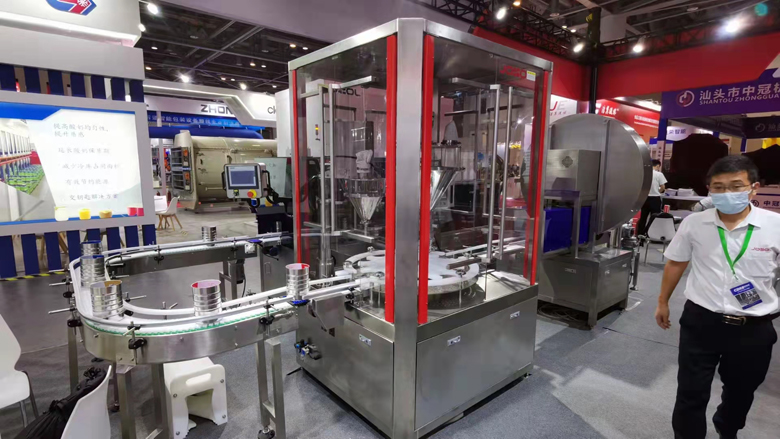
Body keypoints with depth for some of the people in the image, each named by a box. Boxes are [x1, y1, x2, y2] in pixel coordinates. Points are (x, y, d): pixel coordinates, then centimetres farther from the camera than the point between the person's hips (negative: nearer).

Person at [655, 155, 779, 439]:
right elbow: (675, 264, 6)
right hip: (700, 322, -1)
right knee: (691, 393, 6)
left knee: (740, 392, 25)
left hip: (753, 329, 1)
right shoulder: (693, 224, -7)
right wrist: (663, 302, 12)